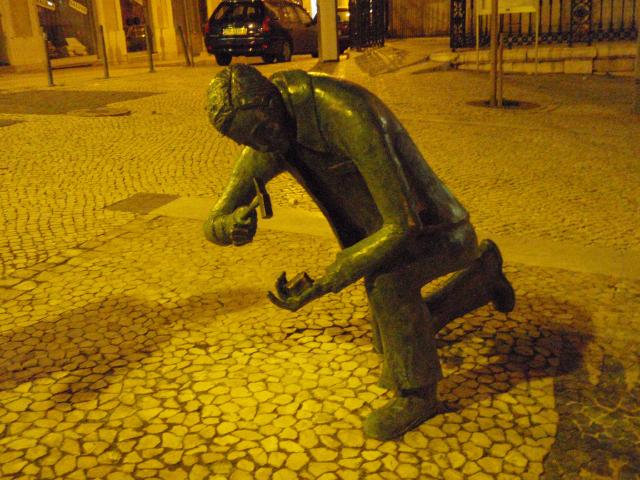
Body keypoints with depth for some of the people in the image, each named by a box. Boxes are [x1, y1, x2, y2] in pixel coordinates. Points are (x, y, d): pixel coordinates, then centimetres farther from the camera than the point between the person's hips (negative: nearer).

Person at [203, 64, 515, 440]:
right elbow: (214, 225, -10)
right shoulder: (268, 142, -12)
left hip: (441, 232, -8)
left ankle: (417, 393, -12)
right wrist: (230, 227, -38)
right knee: (393, 348, 17)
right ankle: (482, 275, 35)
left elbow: (403, 225, -39)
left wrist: (321, 285, -41)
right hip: (384, 236, 8)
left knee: (383, 276, -39)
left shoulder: (350, 116, -38)